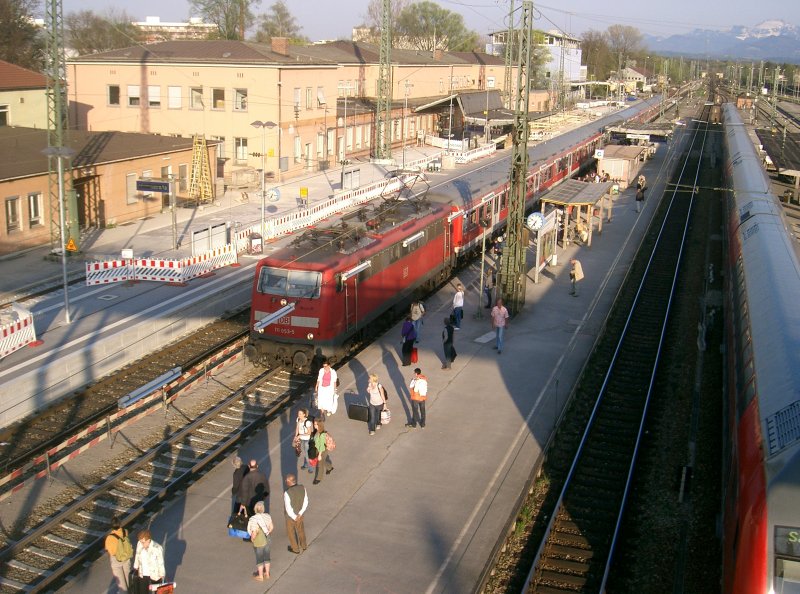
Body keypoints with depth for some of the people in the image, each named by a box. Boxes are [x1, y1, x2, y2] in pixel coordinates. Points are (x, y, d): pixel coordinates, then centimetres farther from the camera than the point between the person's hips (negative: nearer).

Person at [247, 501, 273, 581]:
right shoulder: (267, 516, -12)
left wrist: (252, 539, -9)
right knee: (266, 557, 21)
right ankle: (267, 574, 35)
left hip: (259, 542, -5)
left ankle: (260, 576, 26)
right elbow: (271, 527, -1)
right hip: (267, 540, 5)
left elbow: (254, 533, -28)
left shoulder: (254, 520, -28)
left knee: (259, 559, 12)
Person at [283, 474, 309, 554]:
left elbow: (288, 508, -28)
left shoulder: (287, 493, -34)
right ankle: (303, 546, 49)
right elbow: (305, 502, -11)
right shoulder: (302, 488, -18)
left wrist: (295, 518, -15)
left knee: (291, 533, 22)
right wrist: (300, 514, -9)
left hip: (291, 516, -5)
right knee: (300, 530, 29)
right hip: (300, 514, 5)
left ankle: (296, 549, 40)